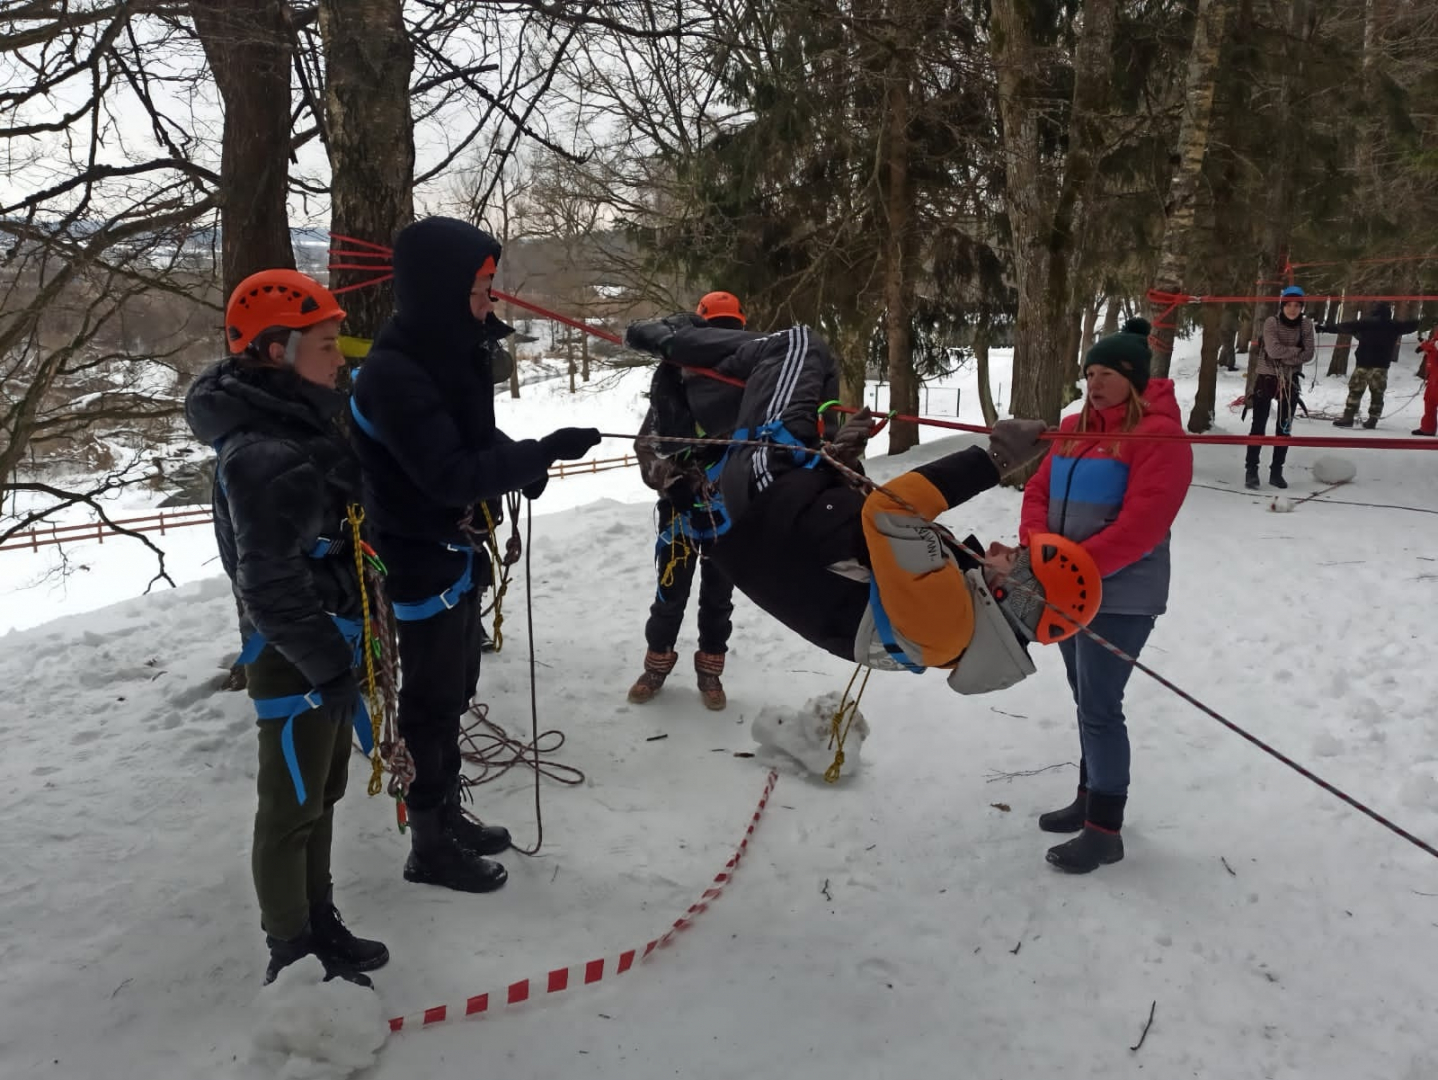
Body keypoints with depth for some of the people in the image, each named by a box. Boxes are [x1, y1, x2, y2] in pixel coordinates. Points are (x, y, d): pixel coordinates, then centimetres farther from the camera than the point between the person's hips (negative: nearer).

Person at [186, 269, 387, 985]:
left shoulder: (301, 428, 7)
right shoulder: (265, 457, -24)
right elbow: (270, 585, -26)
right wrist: (328, 667, -20)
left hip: (327, 646, 10)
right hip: (295, 662, -10)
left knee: (322, 793, 21)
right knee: (291, 811, 6)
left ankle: (318, 927, 37)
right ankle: (291, 956, 23)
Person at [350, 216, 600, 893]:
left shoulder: (450, 351, 4)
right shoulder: (393, 375, -25)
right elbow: (449, 474, -29)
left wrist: (520, 461, -4)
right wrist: (542, 453, -28)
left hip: (456, 552, 9)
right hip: (422, 561, -9)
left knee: (454, 691, 20)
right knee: (433, 703, 4)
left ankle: (448, 816, 37)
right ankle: (430, 848, 21)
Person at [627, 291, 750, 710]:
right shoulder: (674, 380, -5)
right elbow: (647, 443, -4)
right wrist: (670, 479, -20)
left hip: (730, 510, 1)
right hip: (681, 505, -1)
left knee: (718, 595, 11)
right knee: (671, 590, 3)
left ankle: (710, 670, 27)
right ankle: (657, 663, 25)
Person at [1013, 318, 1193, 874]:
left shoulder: (1159, 434, -13)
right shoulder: (1074, 428, 10)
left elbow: (1142, 524, -22)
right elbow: (1039, 490, 7)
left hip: (1121, 595, -7)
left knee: (1100, 707, -5)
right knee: (1087, 700, 17)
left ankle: (1105, 830, 5)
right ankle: (1090, 798, 31)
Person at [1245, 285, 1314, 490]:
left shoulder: (1306, 324, -4)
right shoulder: (1272, 322, -13)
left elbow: (1309, 354, -9)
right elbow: (1273, 350, -24)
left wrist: (1285, 357, -20)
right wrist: (1296, 351, -14)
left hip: (1291, 380, 4)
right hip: (1266, 378, -3)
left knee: (1284, 428, 9)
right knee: (1259, 425, -4)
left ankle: (1276, 471, 17)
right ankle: (1251, 470, 1)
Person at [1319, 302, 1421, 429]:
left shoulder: (1365, 323, 1)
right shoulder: (1394, 326, 8)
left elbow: (1344, 326, 1)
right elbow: (1411, 325, 20)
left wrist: (1326, 328, 5)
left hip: (1363, 363, -2)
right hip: (1381, 366, 2)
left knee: (1355, 390, 1)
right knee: (1377, 393, 8)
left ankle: (1348, 417, -7)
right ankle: (1372, 419, 7)